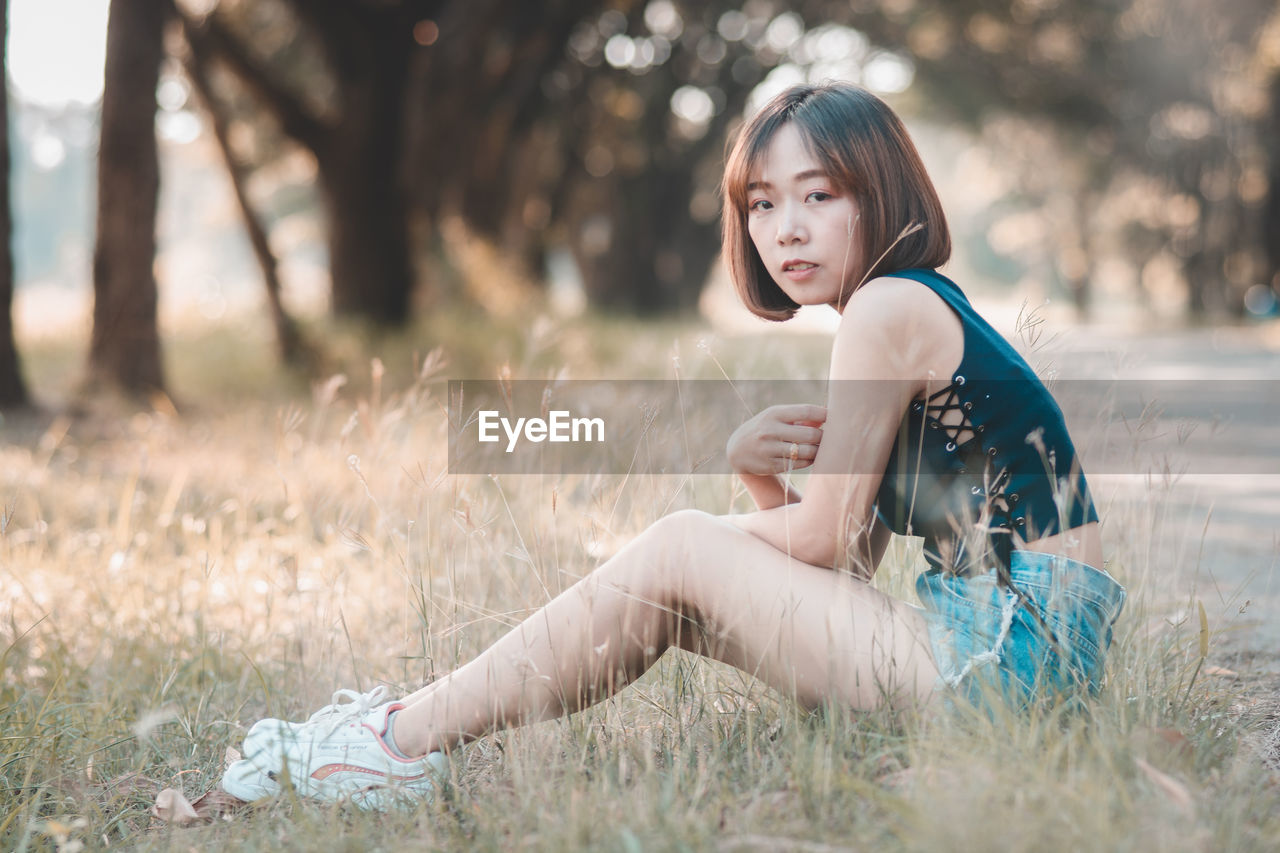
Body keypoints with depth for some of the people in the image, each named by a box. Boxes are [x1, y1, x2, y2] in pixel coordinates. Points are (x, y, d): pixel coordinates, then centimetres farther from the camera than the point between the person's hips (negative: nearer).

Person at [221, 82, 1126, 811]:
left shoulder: (888, 308, -12)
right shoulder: (920, 314, 18)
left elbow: (829, 537, -12)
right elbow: (846, 558, 13)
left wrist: (713, 537, 5)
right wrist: (762, 476, -4)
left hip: (1014, 646, -9)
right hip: (1007, 632, 9)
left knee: (682, 553, -8)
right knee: (686, 582, 8)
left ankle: (406, 741, -2)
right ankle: (418, 720, 13)